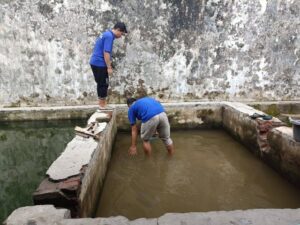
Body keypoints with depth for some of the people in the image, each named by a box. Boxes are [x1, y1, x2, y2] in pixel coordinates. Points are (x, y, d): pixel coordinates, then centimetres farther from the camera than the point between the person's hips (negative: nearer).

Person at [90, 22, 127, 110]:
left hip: (95, 62, 10)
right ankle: (102, 104, 7)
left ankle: (101, 101, 25)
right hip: (100, 63, -10)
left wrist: (108, 65, 24)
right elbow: (106, 53, -22)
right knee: (103, 84, -1)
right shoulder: (109, 36, -15)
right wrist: (109, 67, -18)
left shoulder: (107, 34, 17)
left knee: (101, 83, 16)